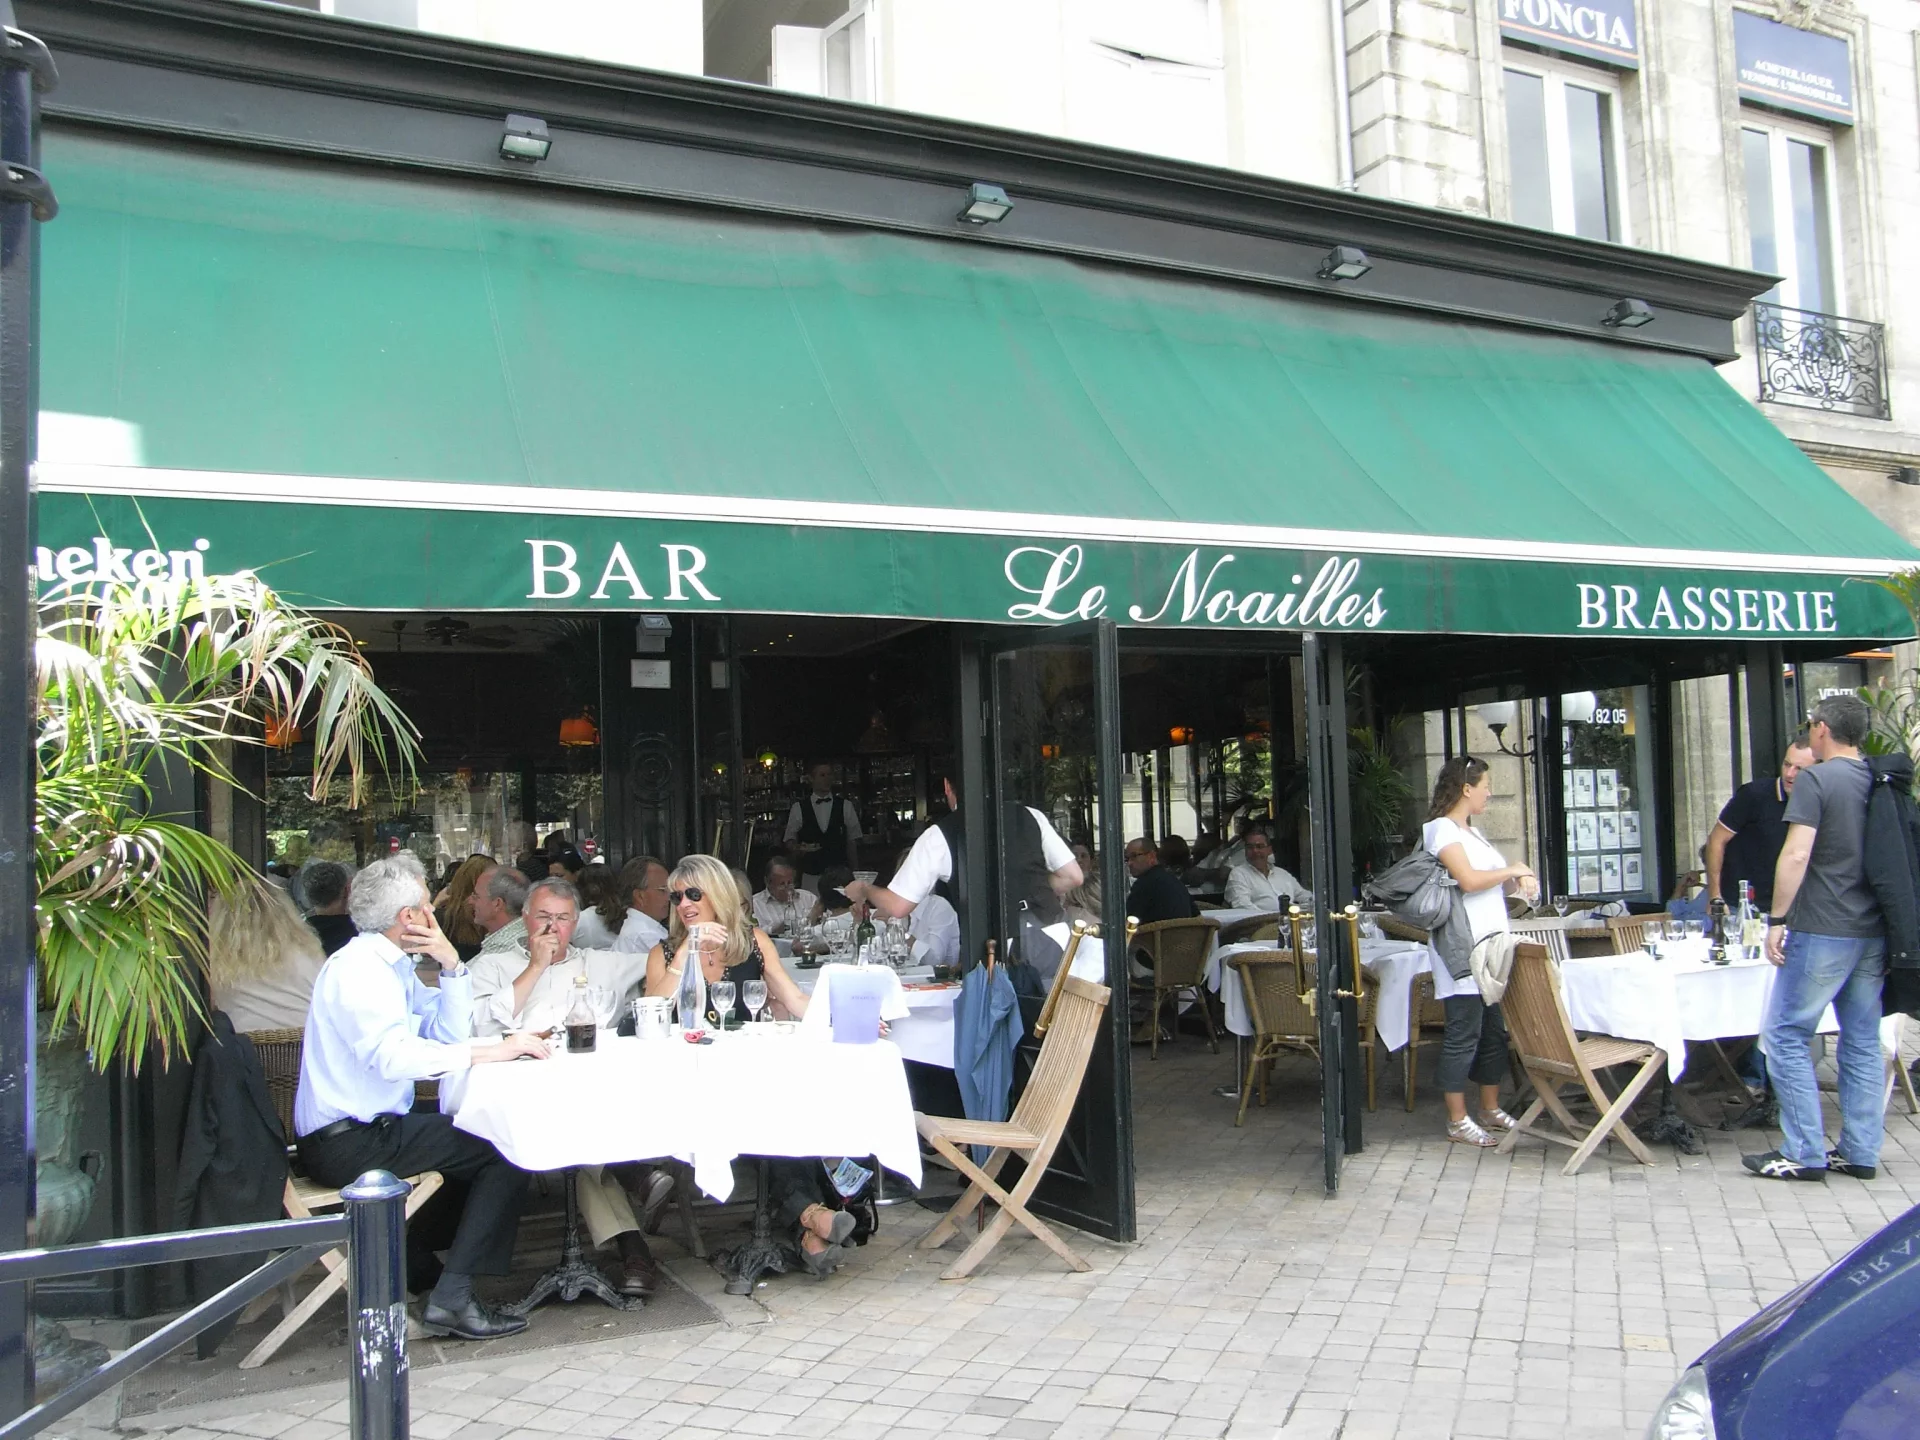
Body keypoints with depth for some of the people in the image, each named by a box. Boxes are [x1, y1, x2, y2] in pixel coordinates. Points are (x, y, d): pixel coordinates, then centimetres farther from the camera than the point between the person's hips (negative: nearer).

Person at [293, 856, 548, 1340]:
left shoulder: (392, 965, 13)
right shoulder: (355, 969, -17)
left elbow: (450, 1034, 9)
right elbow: (392, 1056, -33)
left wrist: (451, 964, -3)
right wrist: (492, 1051, -31)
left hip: (363, 1128, 10)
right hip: (347, 1143, -10)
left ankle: (414, 1263, 27)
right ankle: (452, 1299, -13)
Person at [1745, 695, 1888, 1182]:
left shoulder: (1815, 779, -12)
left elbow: (1797, 855, -19)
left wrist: (1776, 919, -12)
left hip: (1822, 932, -7)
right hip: (1874, 934, 7)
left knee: (1786, 1037, 0)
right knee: (1863, 1041, 12)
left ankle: (1804, 1154, 1)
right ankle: (1860, 1152, 17)